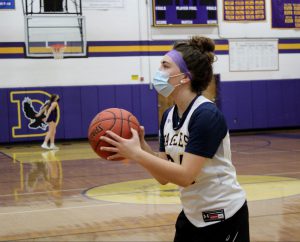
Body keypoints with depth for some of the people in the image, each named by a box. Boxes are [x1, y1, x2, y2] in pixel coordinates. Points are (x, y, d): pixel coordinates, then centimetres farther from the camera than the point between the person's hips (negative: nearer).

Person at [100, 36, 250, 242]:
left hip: (223, 218, -7)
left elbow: (184, 176, -27)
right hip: (192, 215, 7)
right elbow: (164, 177, 1)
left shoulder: (207, 115, -22)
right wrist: (142, 146, -14)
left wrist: (136, 153, -28)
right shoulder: (168, 116, 2)